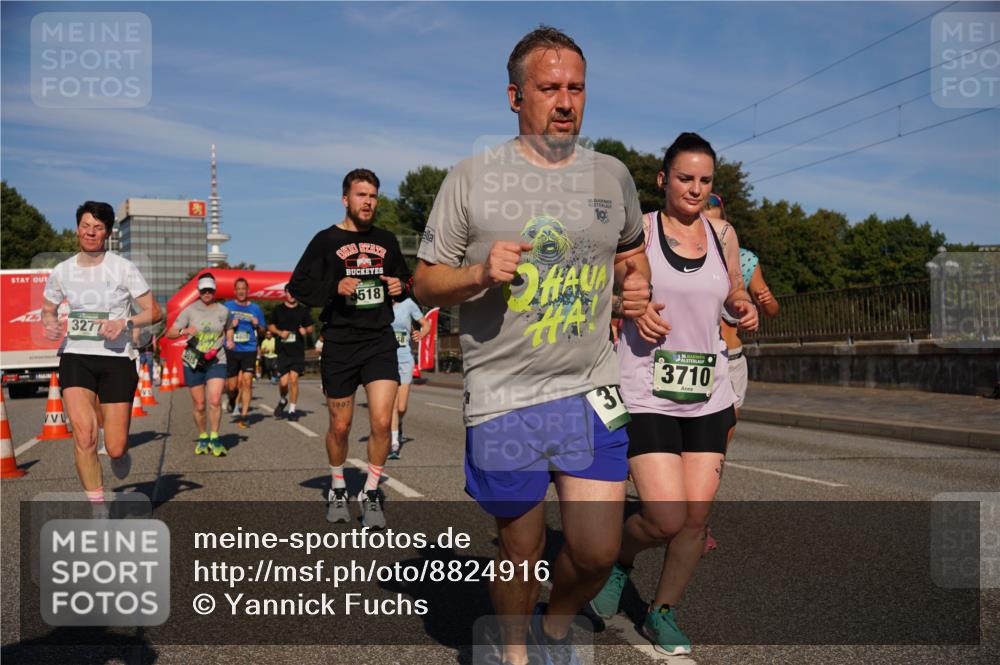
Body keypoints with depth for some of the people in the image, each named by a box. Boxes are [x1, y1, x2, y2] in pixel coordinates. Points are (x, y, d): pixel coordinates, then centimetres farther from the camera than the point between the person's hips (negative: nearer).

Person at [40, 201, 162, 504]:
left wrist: (124, 322, -19)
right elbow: (48, 309, 22)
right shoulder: (61, 271, 6)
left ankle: (120, 451, 37)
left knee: (115, 449, -4)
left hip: (117, 358, -2)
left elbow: (155, 312, -2)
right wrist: (49, 324, -1)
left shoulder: (124, 268, -3)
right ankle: (97, 505, -4)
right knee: (84, 433, -20)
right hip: (75, 357, 2)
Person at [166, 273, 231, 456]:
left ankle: (214, 438, -3)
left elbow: (227, 330, 25)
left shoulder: (223, 311, 5)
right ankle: (203, 438, 24)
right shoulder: (189, 311, 0)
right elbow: (169, 333, -2)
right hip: (193, 362, 0)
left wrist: (228, 341, 4)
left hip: (216, 361, 0)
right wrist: (184, 331, -21)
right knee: (199, 405, 5)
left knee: (215, 401, -17)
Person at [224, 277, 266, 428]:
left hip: (249, 350, 0)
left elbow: (262, 330, 15)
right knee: (231, 386, 4)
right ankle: (233, 400, 39)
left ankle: (243, 416, -7)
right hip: (231, 350, 0)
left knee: (247, 381, -12)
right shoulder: (227, 306, 5)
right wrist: (230, 326, -14)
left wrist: (257, 325, -7)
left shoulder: (255, 308, 8)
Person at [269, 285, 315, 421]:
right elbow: (270, 326, 13)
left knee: (294, 379, -6)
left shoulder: (303, 310, 7)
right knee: (284, 382, -6)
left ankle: (292, 409, 5)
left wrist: (305, 330, -10)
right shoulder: (278, 310, 6)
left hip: (298, 351, 0)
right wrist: (279, 332, -6)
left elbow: (310, 328, 13)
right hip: (283, 351, 0)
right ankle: (283, 400, 26)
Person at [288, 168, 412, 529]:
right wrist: (335, 287, -19)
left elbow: (405, 279, 25)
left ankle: (371, 493, 9)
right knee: (340, 427, 8)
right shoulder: (326, 240, 1)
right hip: (339, 342, -2)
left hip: (380, 340, 2)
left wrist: (401, 287, 1)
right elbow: (297, 286, -3)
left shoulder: (386, 240, 13)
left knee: (382, 422, -10)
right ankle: (337, 489, 32)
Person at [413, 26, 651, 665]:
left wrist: (636, 285, 5)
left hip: (592, 392, 3)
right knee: (522, 550, 10)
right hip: (503, 397, -2)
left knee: (597, 551, -1)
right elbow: (425, 282, 1)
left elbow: (632, 249, 27)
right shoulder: (474, 176, -3)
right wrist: (479, 274, -19)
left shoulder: (613, 175, 8)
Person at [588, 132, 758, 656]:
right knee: (666, 518, -12)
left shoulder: (723, 235, 10)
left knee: (697, 517, 4)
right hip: (646, 395, -5)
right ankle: (619, 558, 23)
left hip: (709, 396, 5)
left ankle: (663, 611, 26)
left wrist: (744, 308, 1)